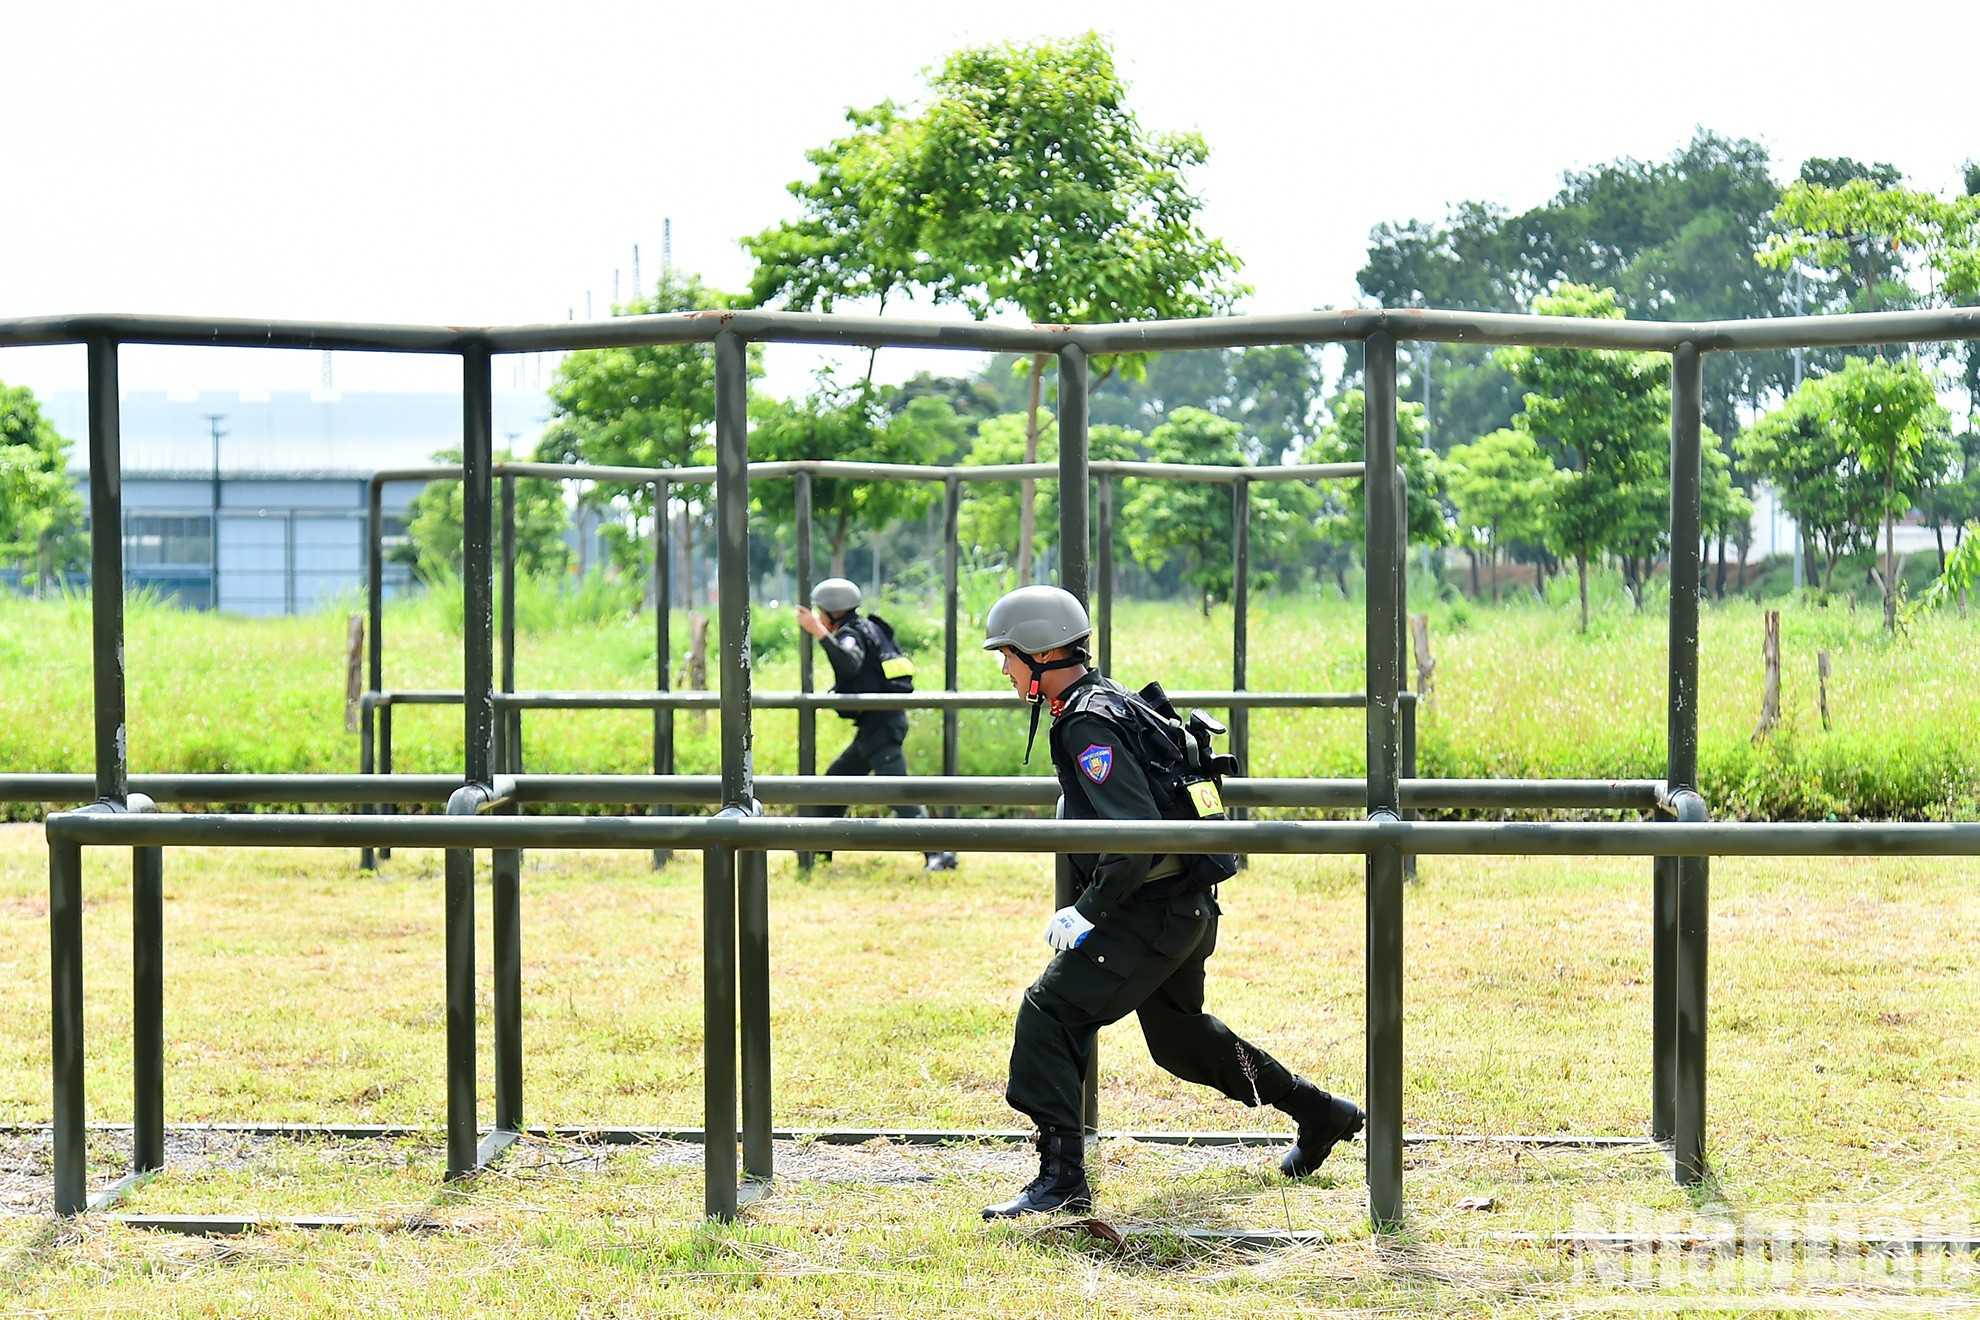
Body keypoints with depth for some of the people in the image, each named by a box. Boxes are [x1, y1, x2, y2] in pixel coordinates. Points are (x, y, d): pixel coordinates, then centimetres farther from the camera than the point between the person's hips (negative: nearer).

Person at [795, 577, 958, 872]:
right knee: (835, 777, 22)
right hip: (875, 726, 11)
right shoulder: (867, 628, 18)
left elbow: (851, 665, -32)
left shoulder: (851, 633, -10)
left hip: (881, 724, -11)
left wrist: (821, 633, -35)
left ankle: (939, 853, -26)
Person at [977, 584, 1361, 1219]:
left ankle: (1062, 1177, -20)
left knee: (1049, 1012, -15)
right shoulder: (1111, 701, 13)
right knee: (1176, 1032, 27)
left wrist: (1084, 914, -18)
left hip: (1155, 909, -11)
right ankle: (1321, 1114, 38)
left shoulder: (1089, 724, -19)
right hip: (1189, 906, 11)